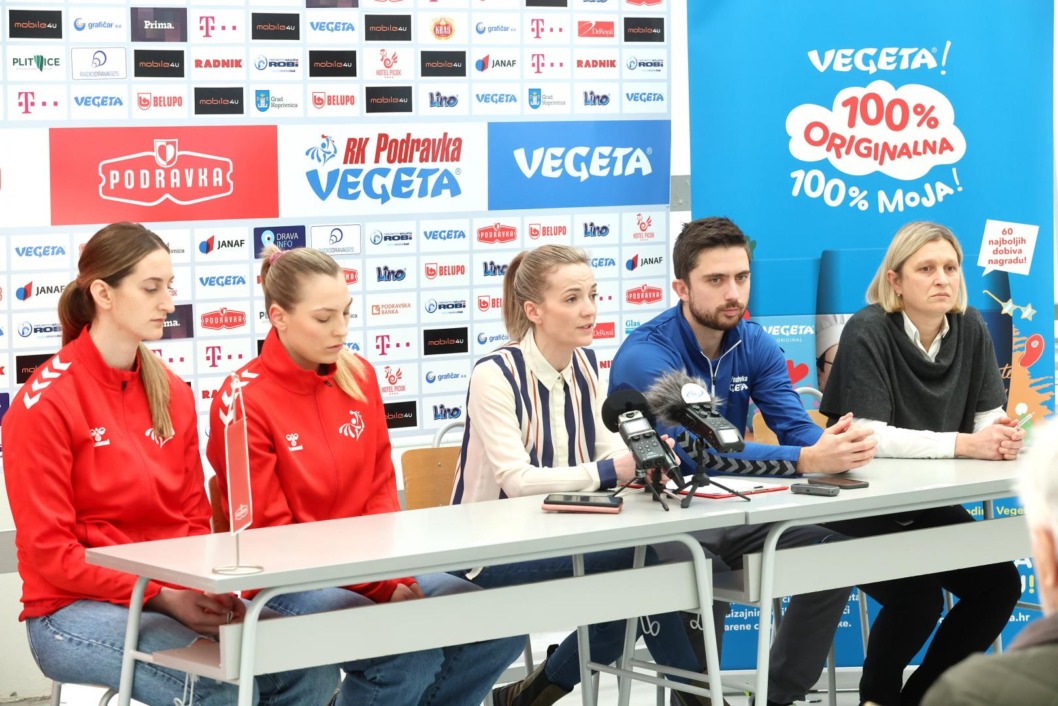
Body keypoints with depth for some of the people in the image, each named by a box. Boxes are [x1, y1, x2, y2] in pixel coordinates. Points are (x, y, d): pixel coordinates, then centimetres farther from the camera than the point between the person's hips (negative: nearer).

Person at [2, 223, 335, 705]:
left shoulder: (172, 393, 9)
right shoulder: (44, 402, -10)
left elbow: (194, 519, 12)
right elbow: (48, 552, -12)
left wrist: (211, 590, -9)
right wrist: (161, 596, -19)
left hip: (179, 598, 6)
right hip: (74, 608, -6)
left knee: (312, 667, -15)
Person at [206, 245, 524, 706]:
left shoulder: (359, 376, 6)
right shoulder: (243, 401, -12)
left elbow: (381, 491, 9)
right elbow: (271, 531, -13)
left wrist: (394, 575, -10)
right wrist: (379, 587, -19)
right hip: (288, 582, -7)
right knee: (413, 653, -29)